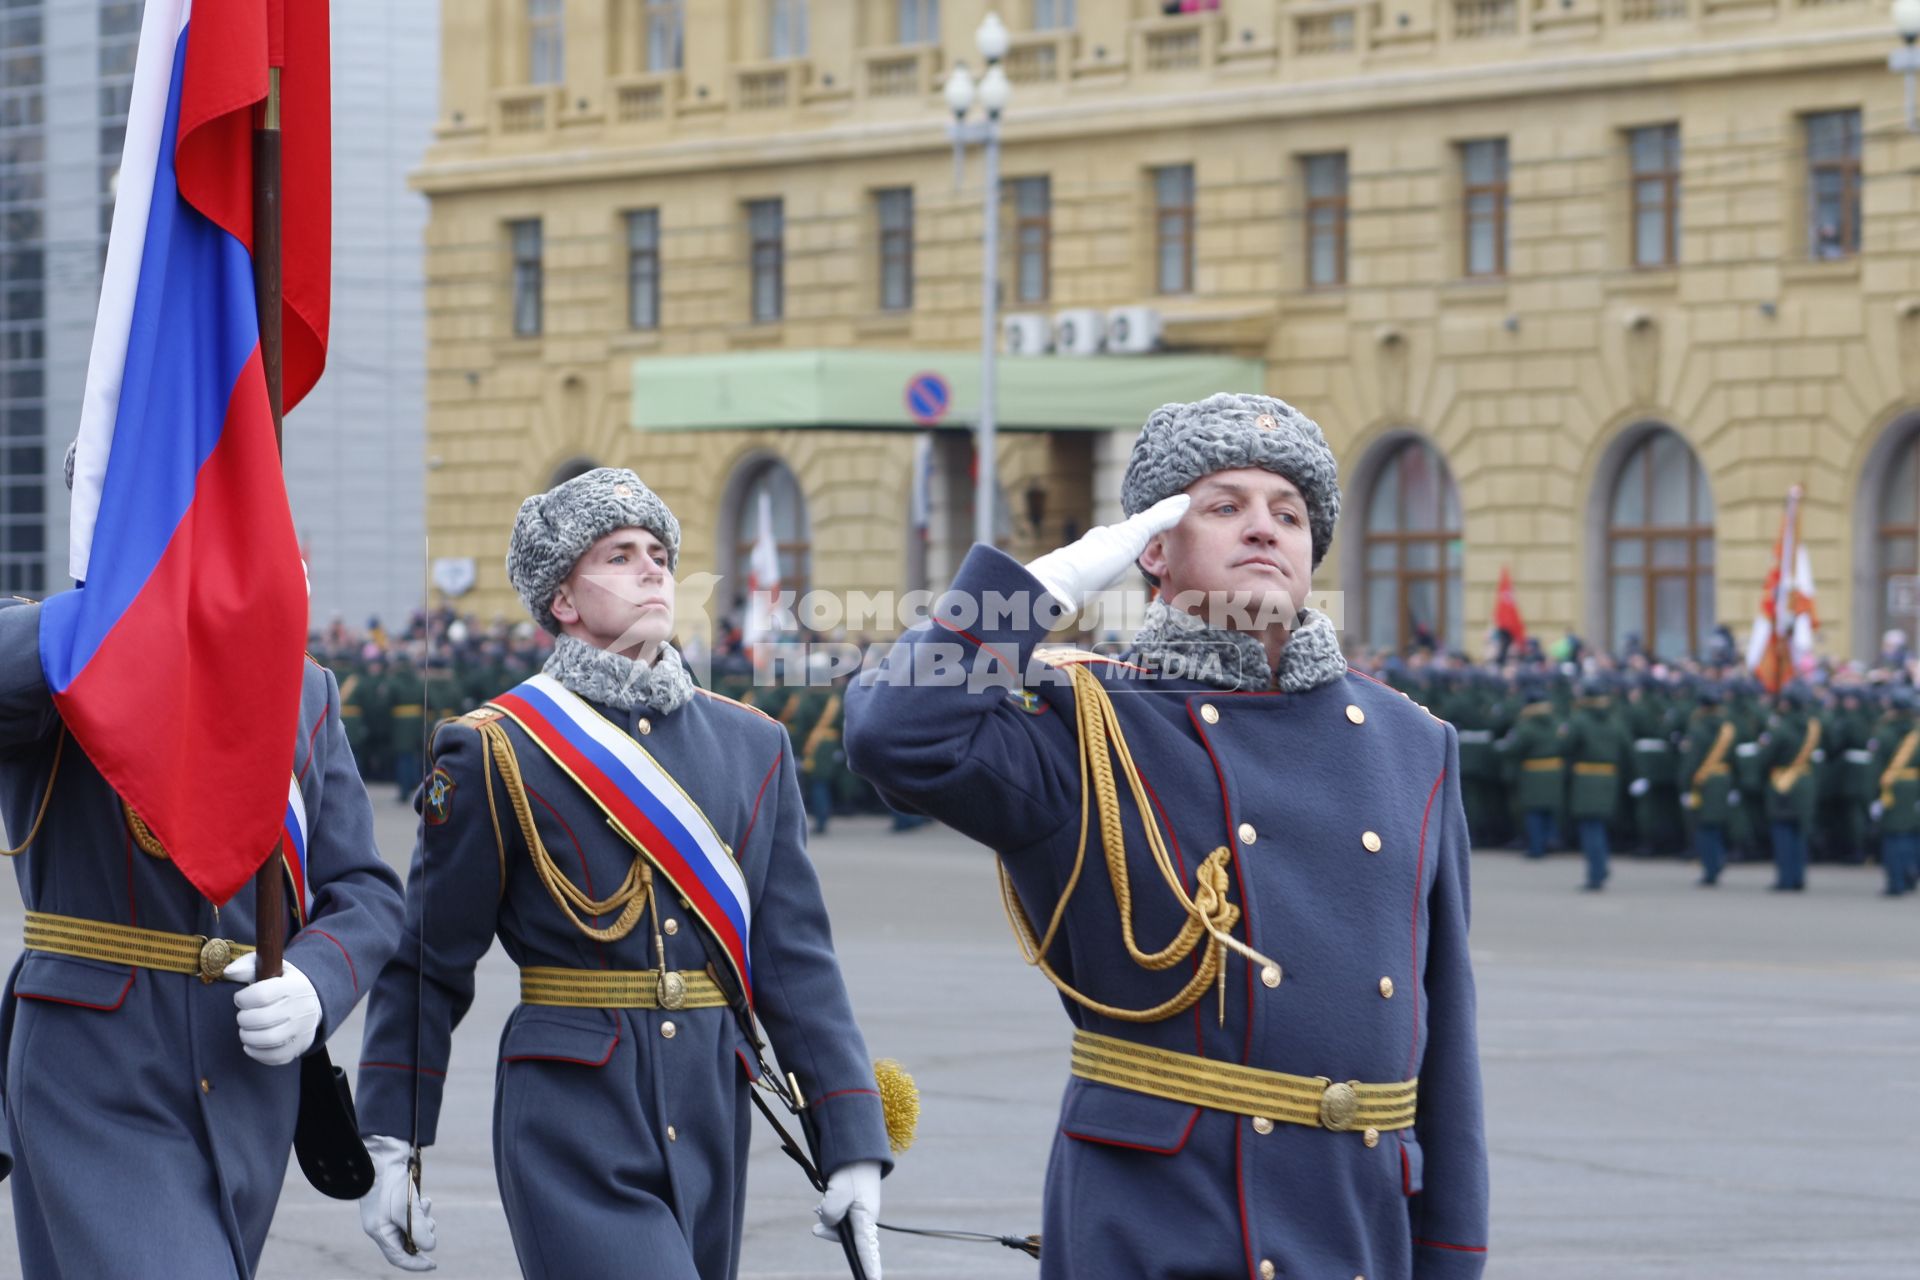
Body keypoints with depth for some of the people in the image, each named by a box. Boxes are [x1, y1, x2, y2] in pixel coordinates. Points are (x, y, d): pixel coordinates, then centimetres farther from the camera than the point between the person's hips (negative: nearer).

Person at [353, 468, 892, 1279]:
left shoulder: (753, 747, 11)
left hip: (710, 1119, 5)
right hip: (574, 1137, -5)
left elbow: (797, 960, 9)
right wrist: (391, 1149, 0)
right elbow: (426, 966, 2)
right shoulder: (497, 751, -2)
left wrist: (853, 1146, 3)